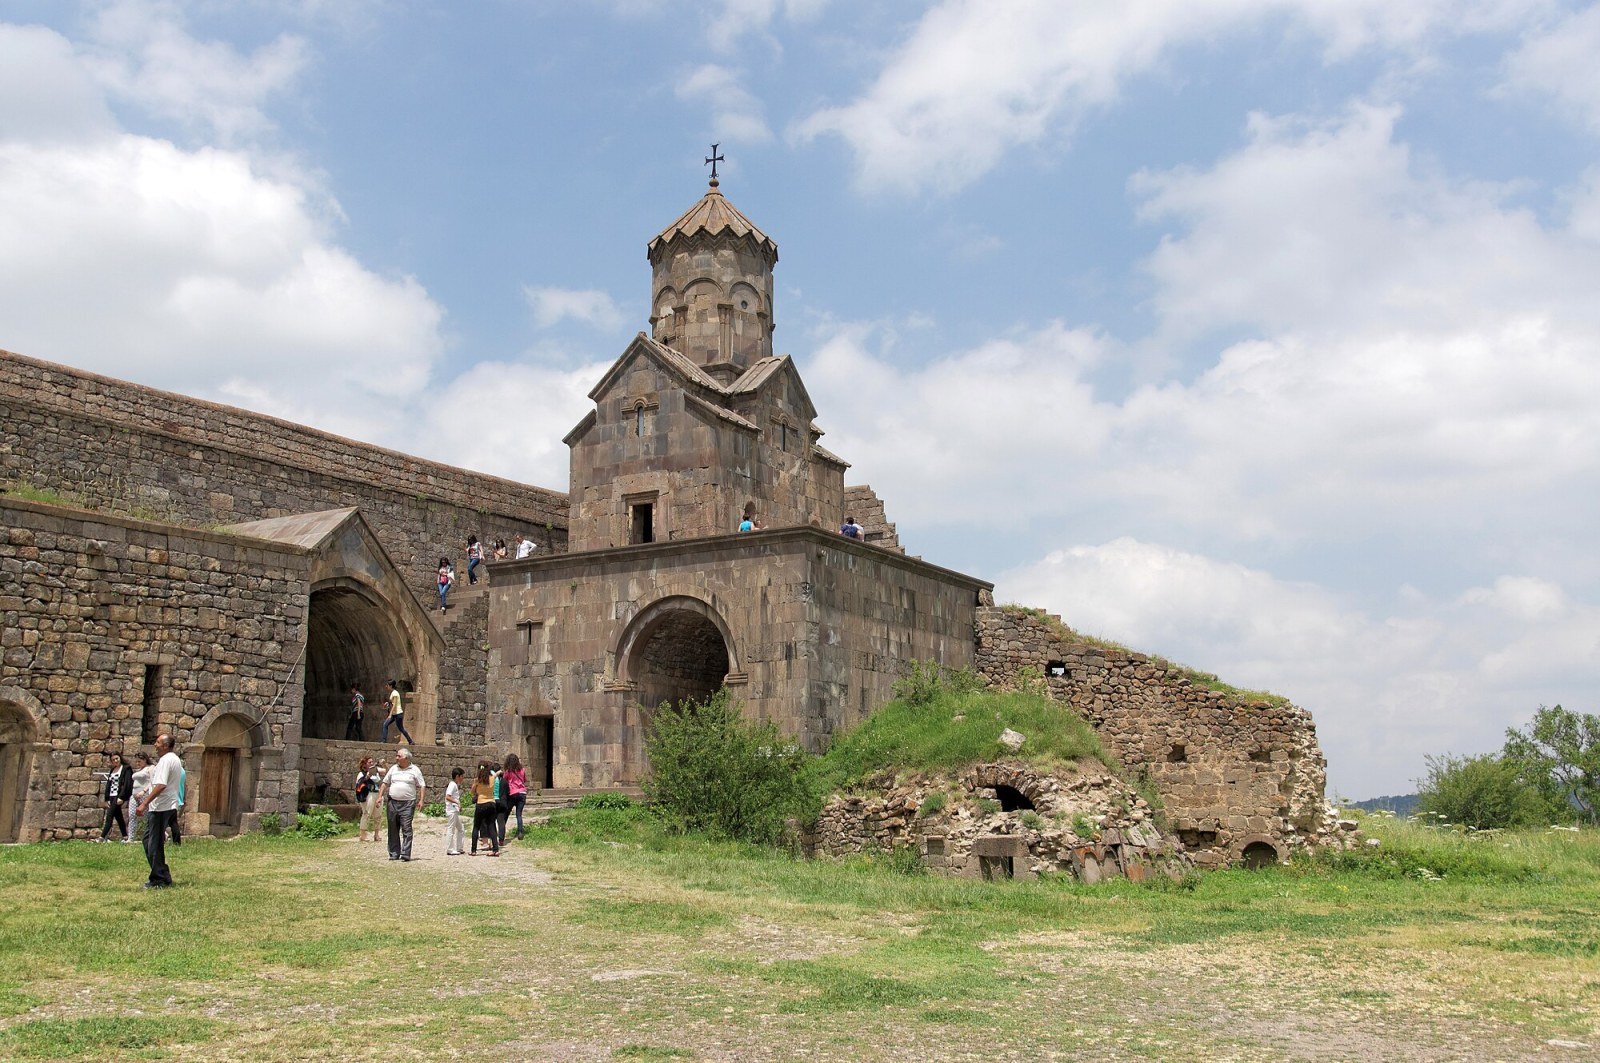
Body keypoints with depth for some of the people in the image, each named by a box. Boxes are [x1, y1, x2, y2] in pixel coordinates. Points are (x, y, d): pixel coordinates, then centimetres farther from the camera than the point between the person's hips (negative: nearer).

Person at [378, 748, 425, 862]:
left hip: (408, 804, -4)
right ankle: (394, 853, 13)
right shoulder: (393, 769, 13)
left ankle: (405, 854, -12)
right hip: (392, 803, 4)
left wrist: (421, 800, -8)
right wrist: (380, 797, 7)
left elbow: (422, 786, 2)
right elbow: (385, 783, 17)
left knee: (406, 829, -10)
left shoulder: (415, 770, 3)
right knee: (393, 830, 6)